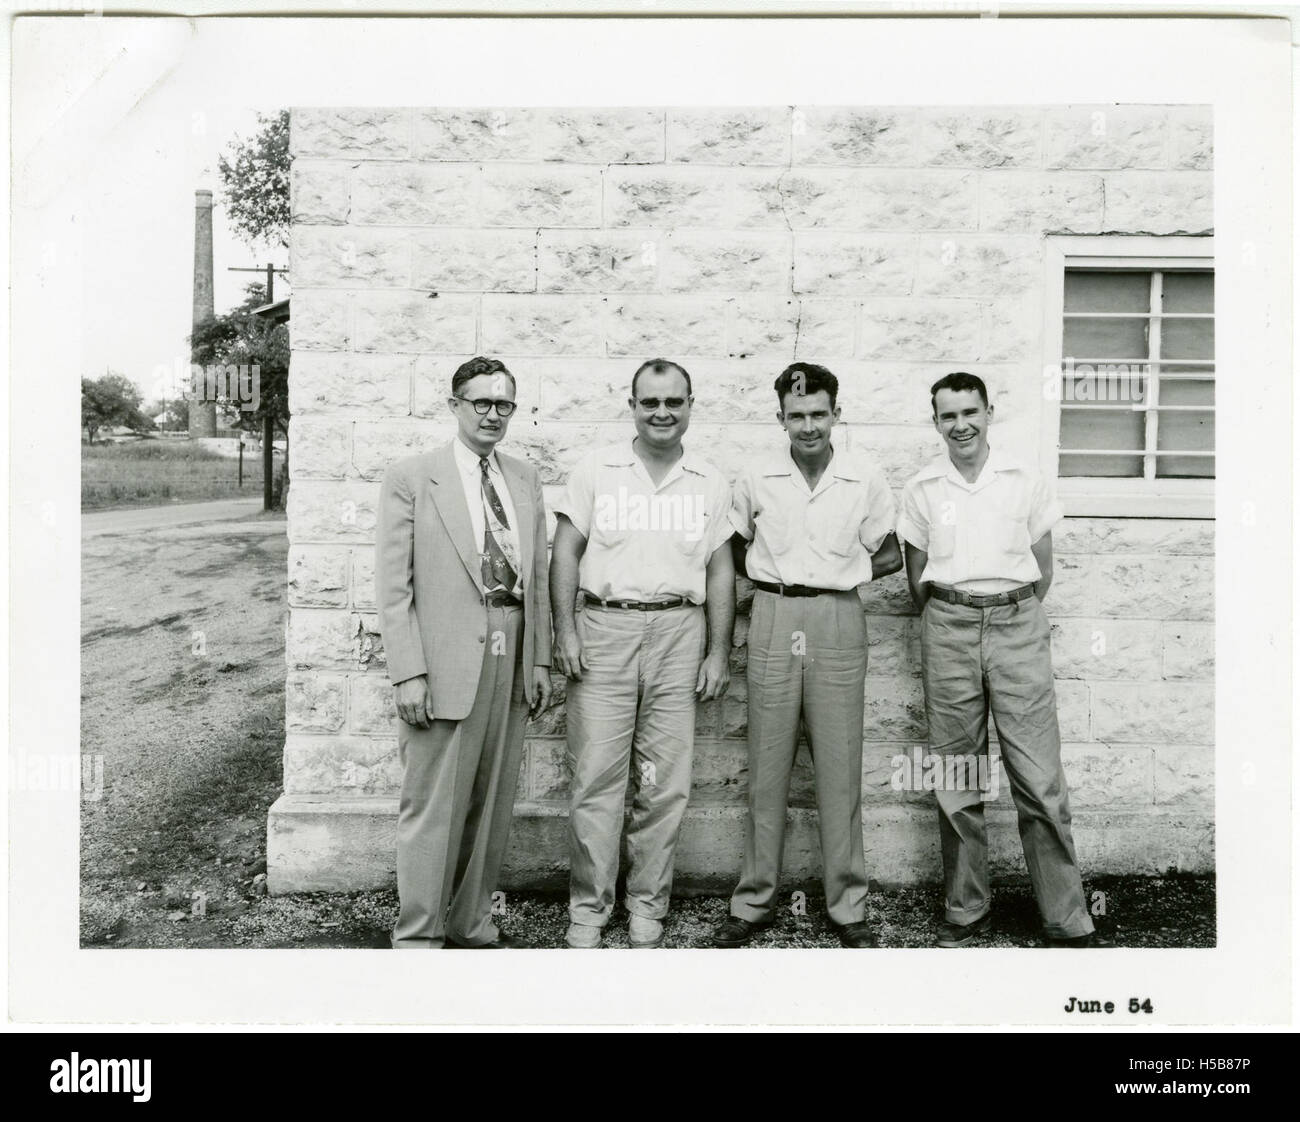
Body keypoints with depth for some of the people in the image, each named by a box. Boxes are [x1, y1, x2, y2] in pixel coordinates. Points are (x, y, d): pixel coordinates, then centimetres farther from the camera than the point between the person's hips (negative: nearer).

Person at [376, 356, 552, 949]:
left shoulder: (525, 478, 12)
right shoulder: (411, 477, -2)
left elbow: (538, 575, 13)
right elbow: (393, 585, -6)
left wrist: (540, 657, 9)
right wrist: (407, 672, -12)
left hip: (510, 661, 5)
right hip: (445, 662, -5)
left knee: (492, 804, 14)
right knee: (433, 806, 2)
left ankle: (472, 922, 29)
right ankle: (418, 934, 18)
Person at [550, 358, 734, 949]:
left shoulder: (710, 483, 11)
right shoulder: (595, 469, 6)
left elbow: (720, 572, 11)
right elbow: (565, 552, 3)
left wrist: (719, 652, 4)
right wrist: (564, 630, -6)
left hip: (678, 634, 2)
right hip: (603, 628, -1)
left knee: (666, 783, 5)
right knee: (595, 777, -1)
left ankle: (647, 908, 20)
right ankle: (588, 908, 13)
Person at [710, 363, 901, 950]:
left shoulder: (867, 480, 1)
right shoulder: (756, 478, 3)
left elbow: (890, 555, 12)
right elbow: (736, 550, 15)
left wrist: (839, 576, 2)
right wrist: (777, 579, 4)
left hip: (837, 622, 0)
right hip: (773, 621, 1)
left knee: (840, 768, 4)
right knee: (767, 767, 6)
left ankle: (848, 906, 17)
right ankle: (753, 901, 18)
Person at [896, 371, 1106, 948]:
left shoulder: (1026, 481, 7)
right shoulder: (922, 489, 7)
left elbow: (1042, 569, 12)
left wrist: (1013, 615, 10)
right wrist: (946, 623, 9)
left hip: (1017, 625, 0)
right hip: (948, 629, 1)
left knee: (1040, 780, -3)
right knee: (956, 779, 4)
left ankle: (1067, 922, 8)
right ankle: (965, 912, 16)